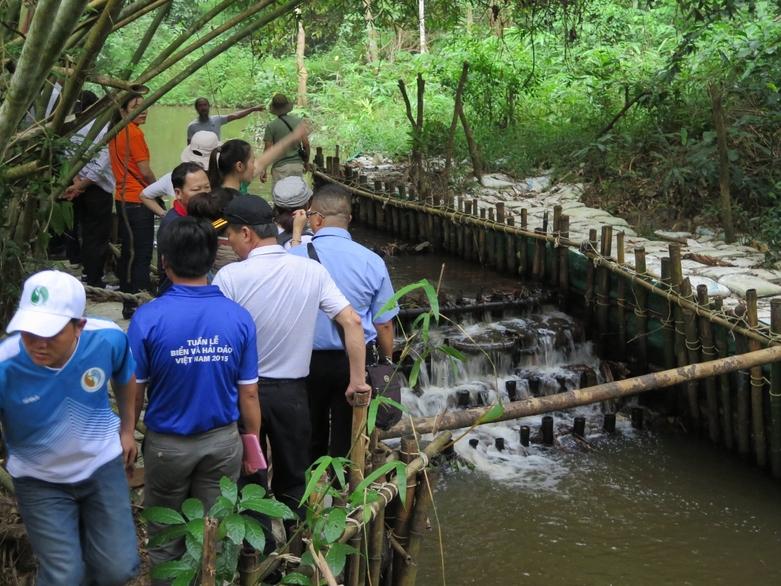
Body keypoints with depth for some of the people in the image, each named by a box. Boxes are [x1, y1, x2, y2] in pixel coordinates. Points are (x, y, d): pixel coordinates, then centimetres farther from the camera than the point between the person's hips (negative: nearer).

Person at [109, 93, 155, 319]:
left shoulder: (116, 132, 11)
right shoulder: (134, 133, -15)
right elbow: (145, 171, -17)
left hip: (123, 197, 9)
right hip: (138, 200, -9)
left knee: (128, 252, 18)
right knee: (142, 254, -4)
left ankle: (127, 298, 28)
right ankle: (136, 305, -3)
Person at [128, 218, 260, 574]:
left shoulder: (148, 318, -19)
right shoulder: (238, 317, -12)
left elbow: (133, 392, -11)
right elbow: (249, 393, -5)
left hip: (167, 444, -2)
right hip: (222, 441, 2)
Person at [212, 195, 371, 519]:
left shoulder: (230, 276, -16)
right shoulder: (312, 270, -7)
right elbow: (352, 322, -9)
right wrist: (358, 380, -4)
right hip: (291, 391, 3)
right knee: (293, 482, 16)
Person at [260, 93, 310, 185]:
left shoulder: (271, 126, -7)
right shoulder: (298, 121, 3)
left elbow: (268, 150, -8)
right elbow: (306, 143, 2)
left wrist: (263, 170, -1)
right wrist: (306, 161, 15)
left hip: (281, 167, -4)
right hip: (297, 164, 4)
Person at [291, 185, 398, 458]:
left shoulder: (294, 258, -12)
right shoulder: (372, 262, -8)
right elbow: (384, 324, -1)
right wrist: (386, 364, 13)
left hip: (308, 361, 0)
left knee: (310, 439, 18)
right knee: (348, 441, 12)